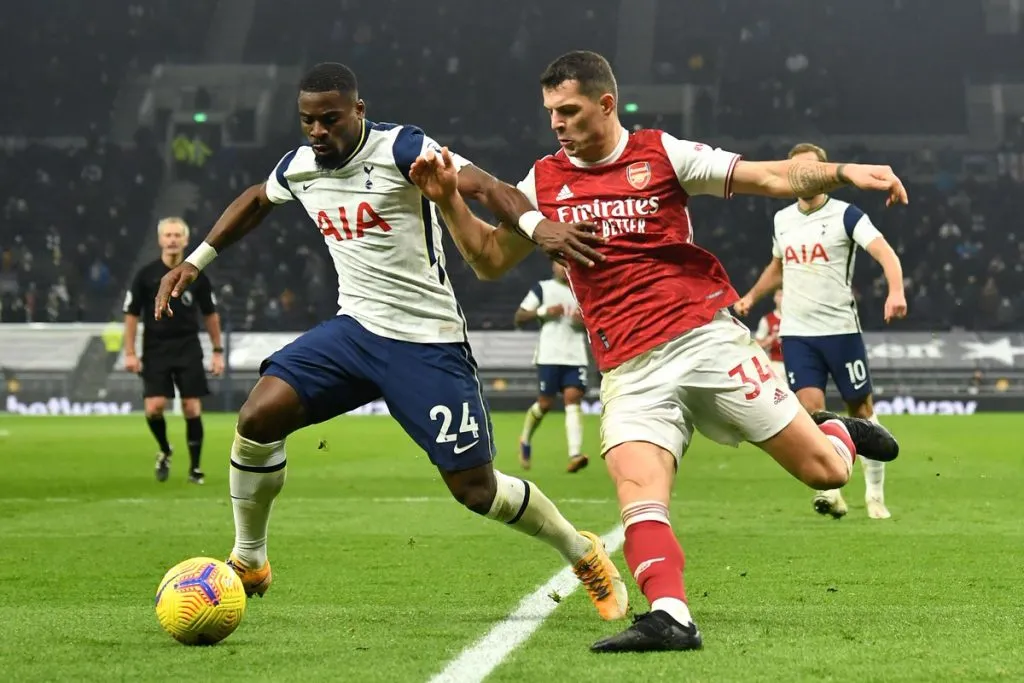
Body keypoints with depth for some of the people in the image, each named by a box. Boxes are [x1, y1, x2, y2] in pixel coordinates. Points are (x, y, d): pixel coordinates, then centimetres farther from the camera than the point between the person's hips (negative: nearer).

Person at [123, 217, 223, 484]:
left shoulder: (196, 275, 0)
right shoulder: (146, 275, -4)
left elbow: (210, 314, 9)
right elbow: (131, 314, 1)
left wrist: (218, 351, 7)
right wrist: (130, 353, -5)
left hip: (188, 350, 1)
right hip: (155, 350, -1)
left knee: (192, 409, -3)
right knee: (154, 407, -12)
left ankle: (195, 468, 10)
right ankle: (164, 451, 17)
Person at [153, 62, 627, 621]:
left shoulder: (399, 149, -16)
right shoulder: (298, 168, 4)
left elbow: (484, 187, -28)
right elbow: (255, 201, 27)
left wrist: (537, 224, -46)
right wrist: (196, 261, 24)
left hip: (428, 344, -5)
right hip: (355, 330, 5)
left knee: (474, 489, -5)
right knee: (256, 418, -15)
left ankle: (584, 553, 22)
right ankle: (247, 564, 6)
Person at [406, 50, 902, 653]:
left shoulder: (663, 154, 2)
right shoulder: (544, 183, 12)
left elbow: (774, 177, 1)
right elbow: (492, 259, 18)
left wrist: (844, 173, -14)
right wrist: (449, 201, 4)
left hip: (707, 336, -2)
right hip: (630, 371, 2)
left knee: (825, 470, -3)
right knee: (637, 493, -24)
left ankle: (836, 431, 31)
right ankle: (671, 618, -31)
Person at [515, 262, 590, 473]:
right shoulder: (542, 288, 7)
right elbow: (519, 318, 3)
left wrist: (583, 321, 3)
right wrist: (543, 311, -12)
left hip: (576, 357, 3)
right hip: (549, 356, -3)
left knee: (573, 399, -13)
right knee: (545, 403, -2)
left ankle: (575, 455, -23)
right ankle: (525, 440, 27)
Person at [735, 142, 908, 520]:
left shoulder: (846, 215, -7)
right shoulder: (782, 220, 10)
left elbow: (885, 253, -21)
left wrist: (896, 291, -37)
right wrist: (751, 297, 22)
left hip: (841, 329, -3)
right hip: (796, 332, 3)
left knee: (861, 410, 4)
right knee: (810, 406, -13)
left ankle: (875, 495, 16)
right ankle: (830, 491, -10)